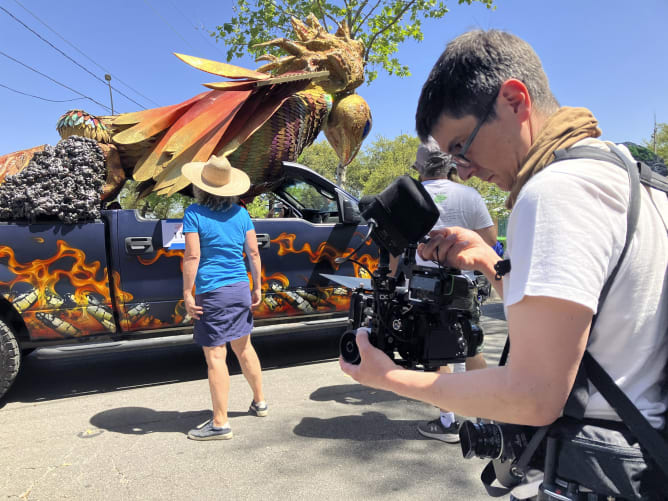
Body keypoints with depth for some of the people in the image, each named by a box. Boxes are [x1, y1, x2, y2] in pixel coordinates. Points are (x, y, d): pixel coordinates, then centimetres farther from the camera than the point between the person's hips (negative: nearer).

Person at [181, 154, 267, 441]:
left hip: (212, 292, -6)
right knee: (243, 348, 20)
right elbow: (253, 253, 6)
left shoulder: (194, 214, -8)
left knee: (215, 356, 1)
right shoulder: (240, 213, 5)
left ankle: (220, 424, 9)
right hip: (240, 288, 6)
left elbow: (192, 256, -14)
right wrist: (257, 287, 12)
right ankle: (259, 402, 34)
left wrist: (187, 293, -9)